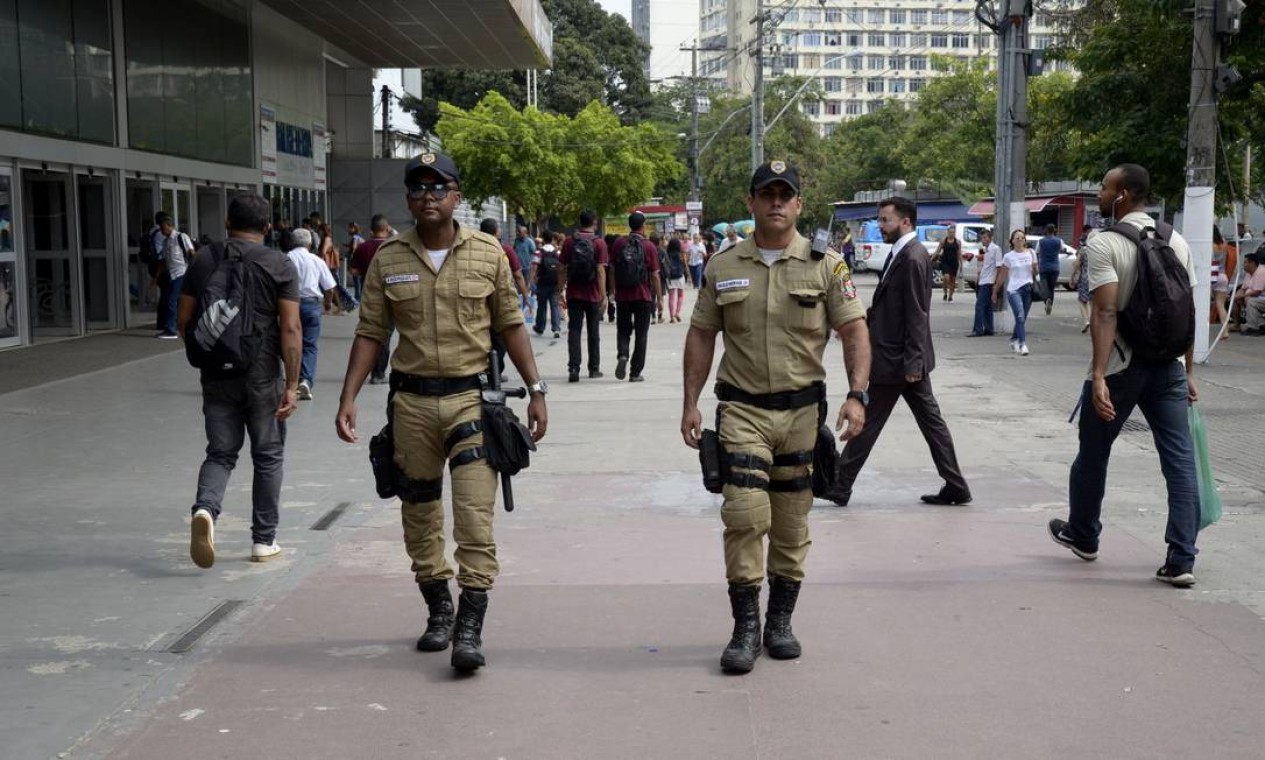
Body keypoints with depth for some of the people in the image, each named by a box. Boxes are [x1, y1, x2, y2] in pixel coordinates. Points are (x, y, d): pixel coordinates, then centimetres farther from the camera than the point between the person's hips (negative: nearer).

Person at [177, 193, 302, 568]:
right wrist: (292, 384, -10)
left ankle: (205, 509, -17)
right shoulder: (279, 265, -6)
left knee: (220, 452, 11)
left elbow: (183, 322, 7)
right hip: (263, 375, -2)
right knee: (267, 456, 10)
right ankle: (264, 540, 15)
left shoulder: (203, 262, 4)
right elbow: (290, 329, -12)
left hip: (217, 377, 3)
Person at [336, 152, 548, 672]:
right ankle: (438, 610, 29)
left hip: (471, 397, -2)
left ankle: (470, 627, -6)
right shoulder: (388, 260, 4)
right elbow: (370, 334, 5)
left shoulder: (488, 254, 1)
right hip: (411, 400, 2)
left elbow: (511, 326, 6)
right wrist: (348, 399, -3)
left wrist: (536, 389, 1)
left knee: (475, 517, -10)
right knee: (419, 515, 12)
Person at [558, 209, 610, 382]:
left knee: (574, 331, 0)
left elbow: (563, 269, 2)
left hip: (573, 294, 1)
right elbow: (600, 270, -12)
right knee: (593, 332, 11)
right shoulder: (599, 243, -6)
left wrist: (561, 290, 9)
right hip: (593, 294, -1)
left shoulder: (569, 242, 1)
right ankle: (594, 369, 19)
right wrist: (603, 295, -11)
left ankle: (573, 368, -12)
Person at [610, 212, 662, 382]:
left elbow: (612, 269, 5)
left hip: (622, 296, 2)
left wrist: (615, 291, 16)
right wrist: (659, 298, 2)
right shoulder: (649, 246, -6)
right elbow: (654, 275, -5)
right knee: (641, 335, 6)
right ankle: (635, 373, 6)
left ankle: (622, 355, -13)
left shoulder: (619, 244, 1)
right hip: (643, 297, -2)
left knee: (623, 330, 15)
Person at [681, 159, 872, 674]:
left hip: (802, 408, 1)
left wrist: (857, 395, -13)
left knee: (792, 523, 9)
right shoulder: (723, 267, 4)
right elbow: (701, 336, 9)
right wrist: (691, 404, 3)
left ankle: (780, 622, 24)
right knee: (746, 515, -11)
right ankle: (745, 627, -1)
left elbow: (854, 332, -1)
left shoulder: (825, 265, 1)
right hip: (742, 409, 0)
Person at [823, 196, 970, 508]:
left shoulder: (912, 258, -18)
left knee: (867, 423, 1)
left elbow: (916, 315, -21)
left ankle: (839, 486, 11)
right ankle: (955, 486, 16)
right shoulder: (902, 254, 11)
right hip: (904, 358, 10)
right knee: (930, 420, 11)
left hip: (896, 360, -10)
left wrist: (912, 362, -22)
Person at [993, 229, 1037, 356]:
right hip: (1013, 290, -3)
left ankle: (1014, 340, 31)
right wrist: (995, 291, 10)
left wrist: (1034, 268, -9)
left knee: (1022, 319, 9)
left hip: (1028, 289, 3)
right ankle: (1022, 344, -19)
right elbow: (1002, 275, 8)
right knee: (1020, 317, -17)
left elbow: (1035, 273, 15)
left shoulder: (1030, 253, 10)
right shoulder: (1008, 256, 3)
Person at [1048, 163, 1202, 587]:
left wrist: (1099, 376, -25)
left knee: (1093, 453, 15)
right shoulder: (1176, 241, 7)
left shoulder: (1104, 243, -10)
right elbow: (1189, 311, 8)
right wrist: (1189, 371, 15)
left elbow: (1106, 312, -20)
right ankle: (1181, 560, 0)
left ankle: (1083, 536, 33)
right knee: (1180, 459, 3)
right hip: (1167, 365, 5)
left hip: (1120, 367, -4)